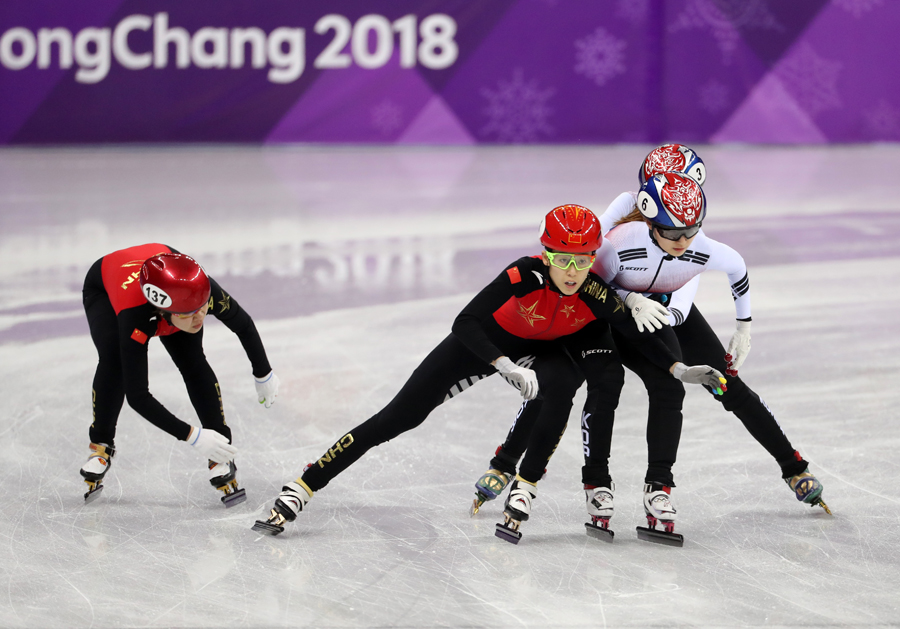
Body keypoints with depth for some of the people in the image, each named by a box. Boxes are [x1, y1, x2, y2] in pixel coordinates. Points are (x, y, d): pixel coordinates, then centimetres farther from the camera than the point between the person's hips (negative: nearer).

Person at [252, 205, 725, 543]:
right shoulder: (524, 275, -36)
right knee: (398, 416, -9)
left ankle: (523, 492, -21)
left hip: (542, 350, 3)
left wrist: (679, 369, -19)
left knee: (560, 388, -34)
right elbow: (465, 323, -40)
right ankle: (299, 490, -7)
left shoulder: (595, 296, -27)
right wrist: (506, 367, -51)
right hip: (488, 341, -3)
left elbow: (638, 336, -10)